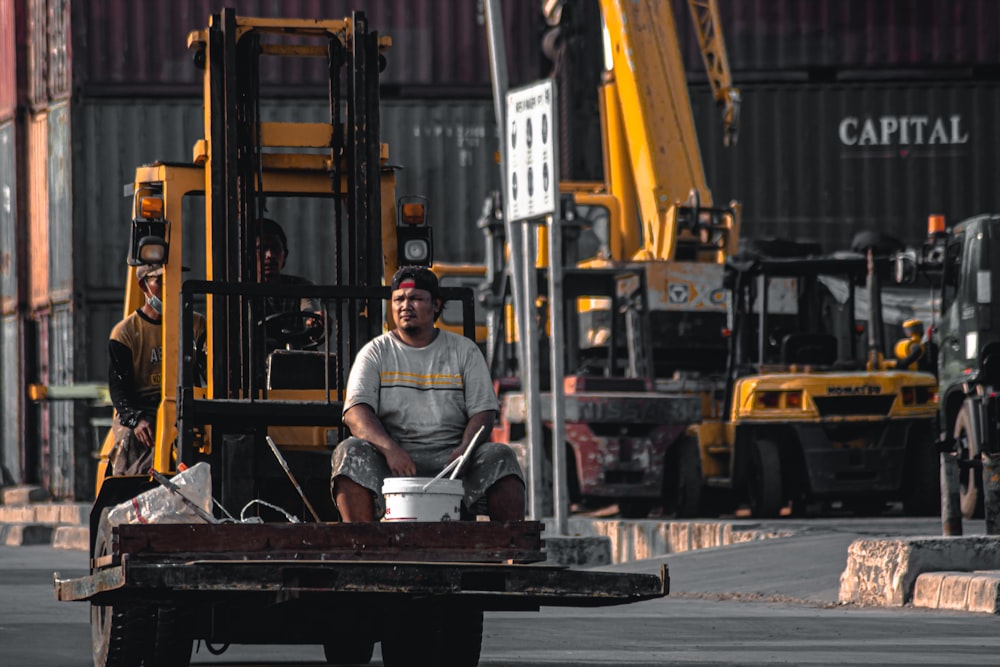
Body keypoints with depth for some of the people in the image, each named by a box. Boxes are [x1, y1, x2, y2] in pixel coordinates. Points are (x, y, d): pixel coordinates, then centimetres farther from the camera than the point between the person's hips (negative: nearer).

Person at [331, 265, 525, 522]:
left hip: (450, 459, 1)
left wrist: (465, 449, -17)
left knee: (499, 457, -25)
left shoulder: (464, 351, 13)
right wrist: (390, 449, -26)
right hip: (392, 462, -1)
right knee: (351, 452, -30)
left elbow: (483, 411, 6)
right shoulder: (375, 353, 10)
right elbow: (356, 411, -5)